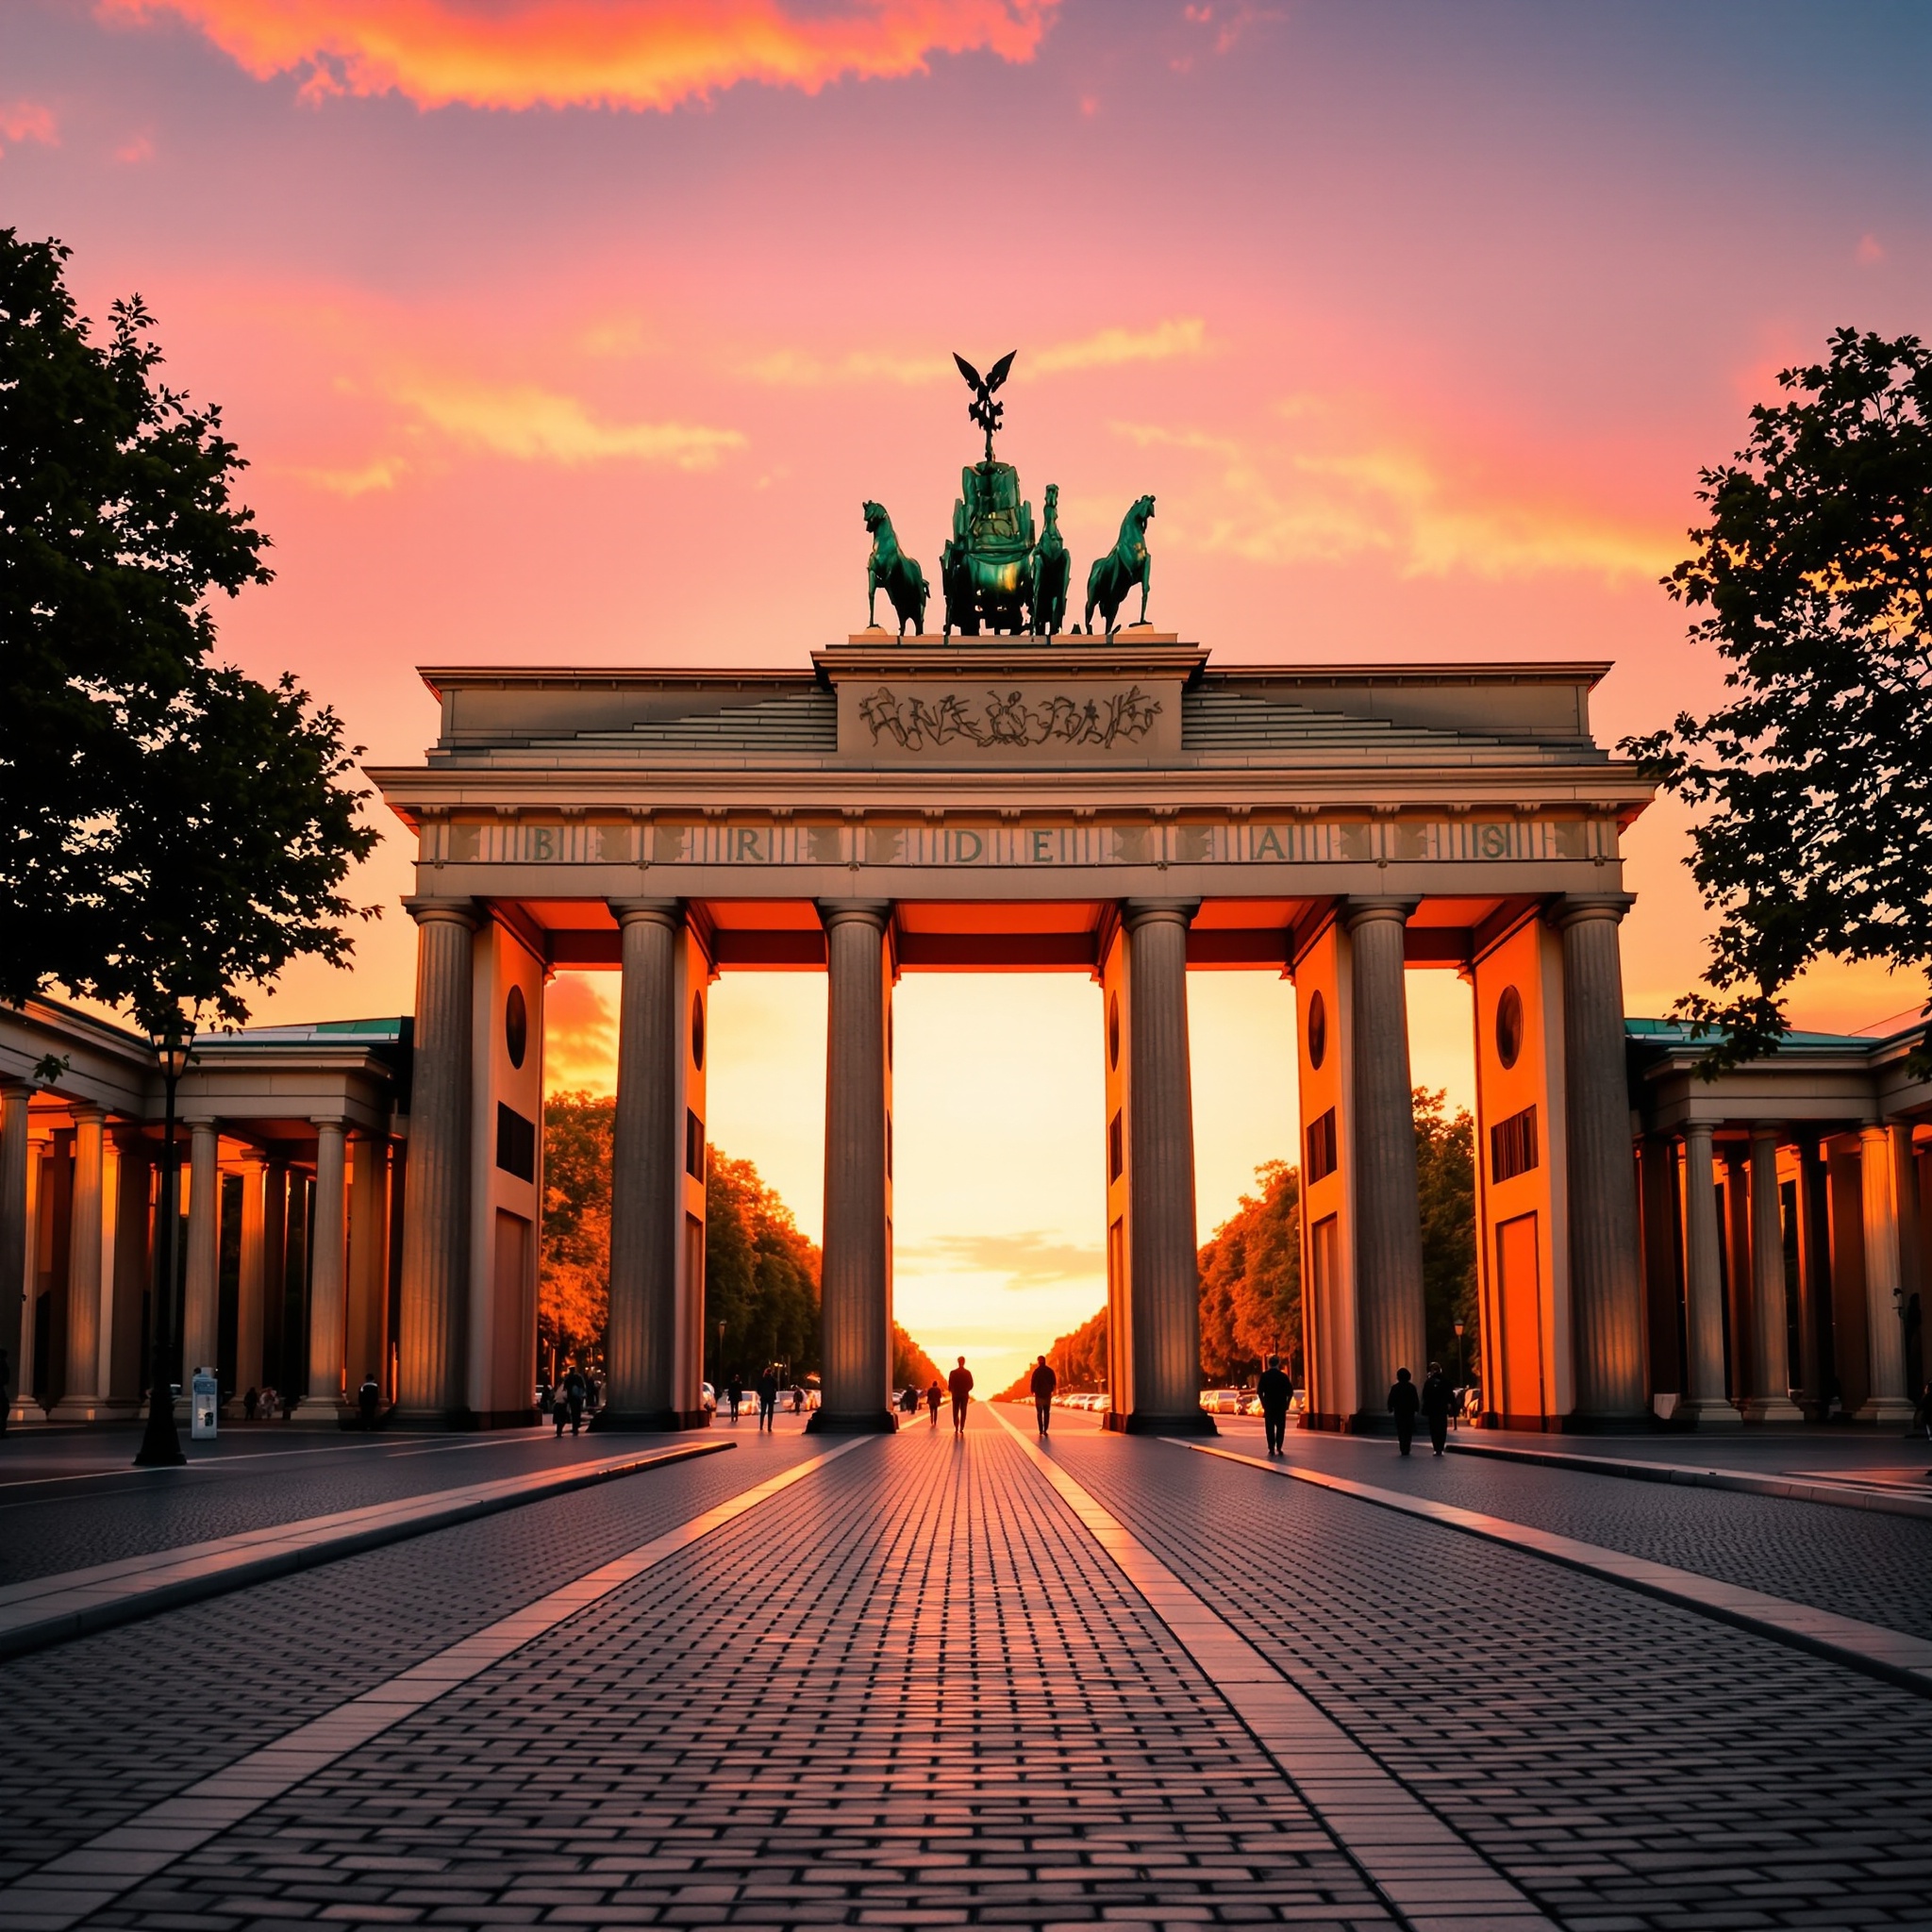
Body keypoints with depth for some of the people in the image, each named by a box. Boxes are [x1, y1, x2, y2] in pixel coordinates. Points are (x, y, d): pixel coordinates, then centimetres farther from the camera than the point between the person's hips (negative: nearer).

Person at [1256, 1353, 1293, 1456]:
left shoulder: (1264, 1375, -3)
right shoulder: (1283, 1376, -6)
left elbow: (1259, 1391, -4)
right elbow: (1290, 1392, -7)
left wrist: (1263, 1403, 5)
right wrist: (1286, 1404, 2)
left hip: (1268, 1406, 1)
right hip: (1281, 1406, -1)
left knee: (1269, 1428, 6)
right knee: (1280, 1427, 7)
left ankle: (1271, 1449, 0)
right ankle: (1278, 1448, -1)